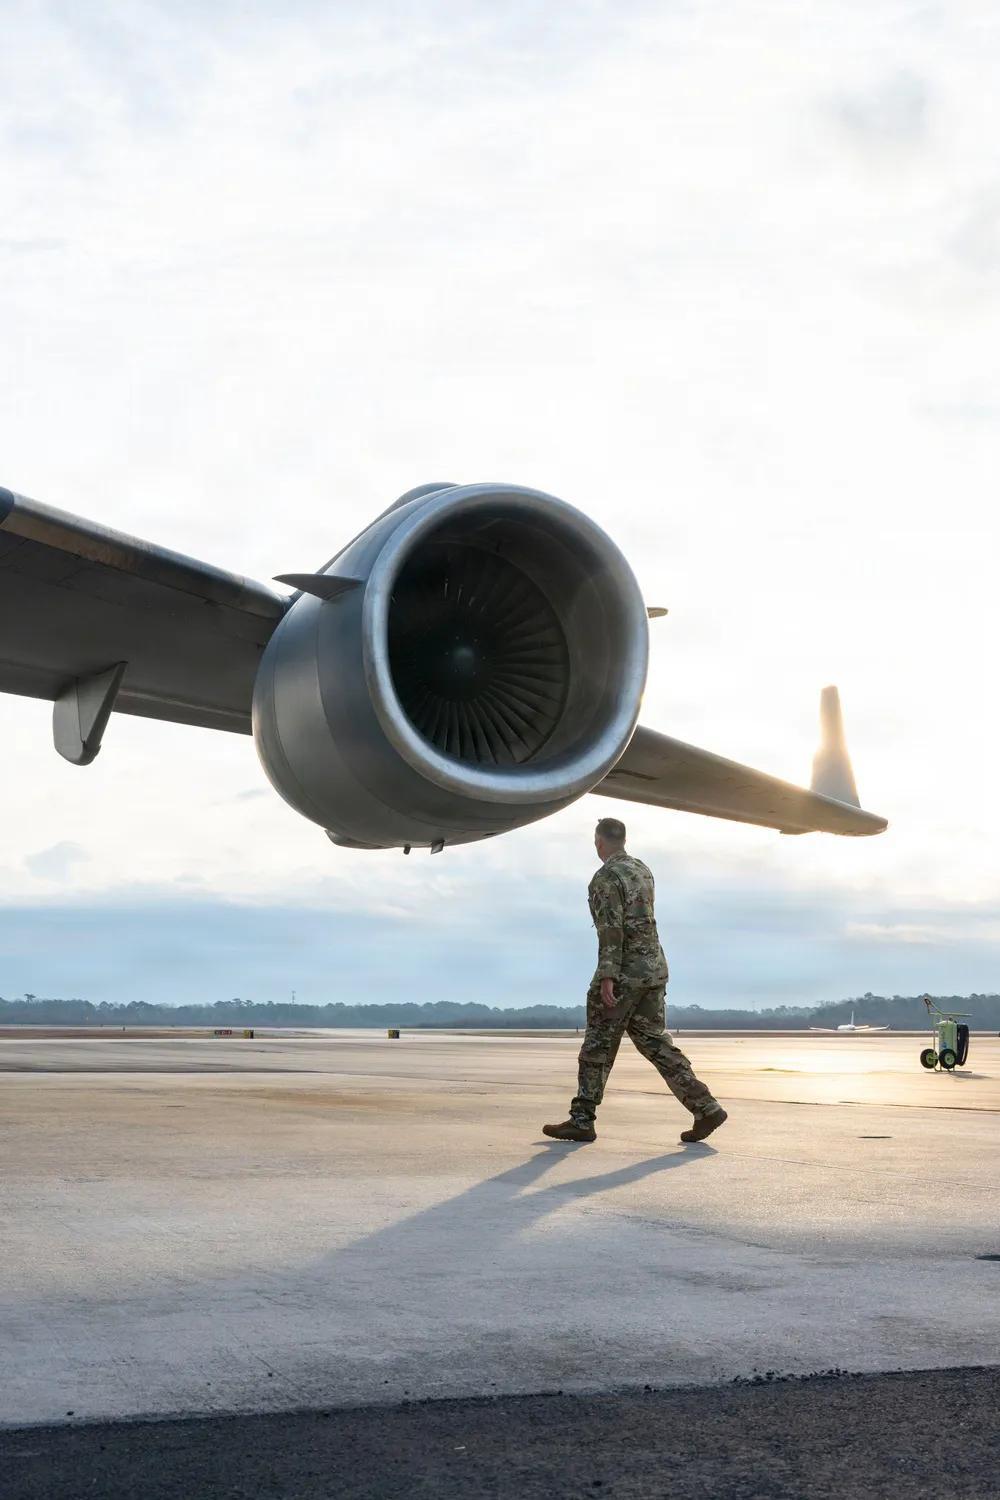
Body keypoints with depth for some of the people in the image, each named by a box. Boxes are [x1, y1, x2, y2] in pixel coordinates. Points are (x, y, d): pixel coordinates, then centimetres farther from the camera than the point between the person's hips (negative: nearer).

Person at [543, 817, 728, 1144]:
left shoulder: (607, 877, -11)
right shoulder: (642, 870, 15)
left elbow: (611, 929, -20)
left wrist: (607, 977, -24)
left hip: (624, 973, -8)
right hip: (654, 969, 8)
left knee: (598, 1046, 1)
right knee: (655, 1043, 8)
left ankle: (581, 1120, 5)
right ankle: (706, 1108, 0)